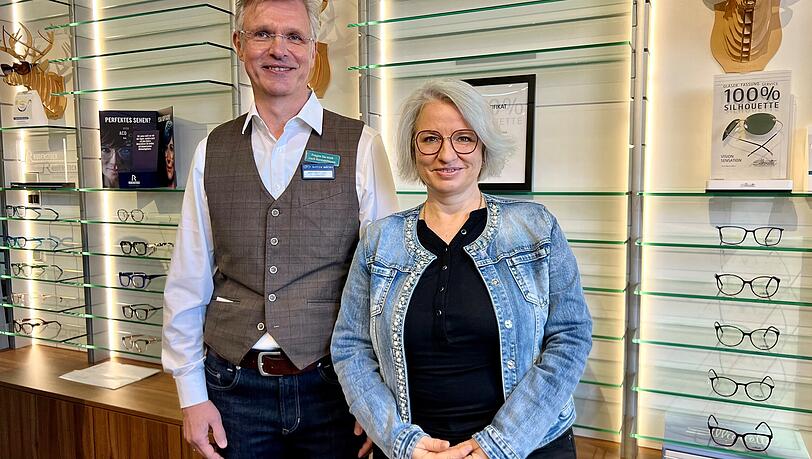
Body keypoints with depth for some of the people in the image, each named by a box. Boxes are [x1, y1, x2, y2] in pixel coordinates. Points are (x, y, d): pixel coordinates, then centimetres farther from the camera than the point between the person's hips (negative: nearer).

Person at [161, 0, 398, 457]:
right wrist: (192, 395, 4)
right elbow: (188, 283, 4)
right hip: (234, 385, 3)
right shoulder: (212, 151, 3)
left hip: (331, 386, -2)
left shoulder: (361, 146, -5)